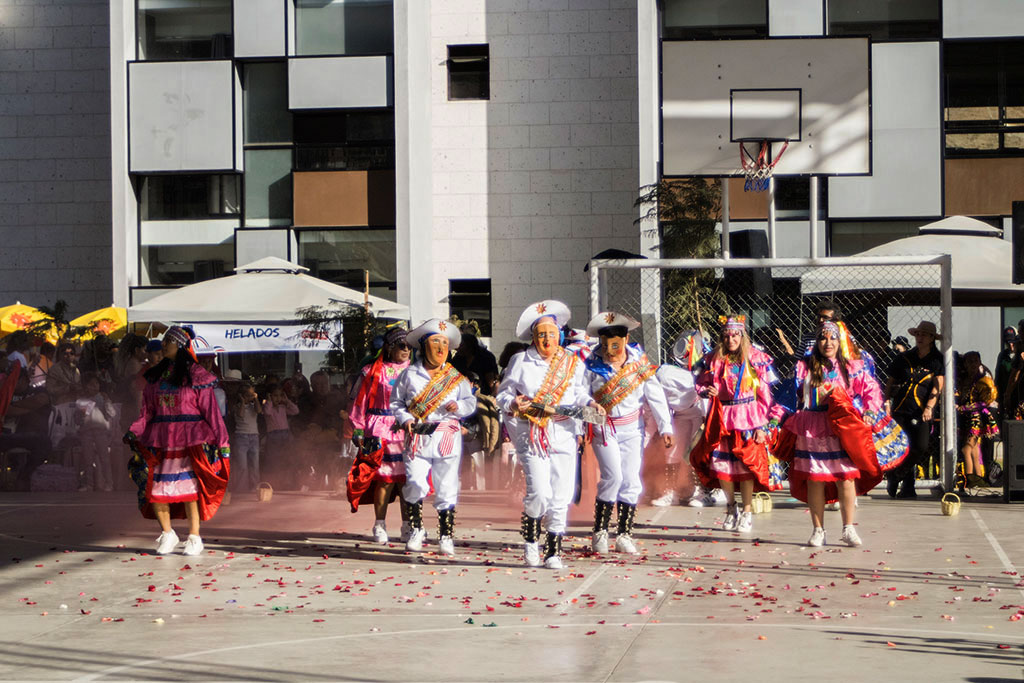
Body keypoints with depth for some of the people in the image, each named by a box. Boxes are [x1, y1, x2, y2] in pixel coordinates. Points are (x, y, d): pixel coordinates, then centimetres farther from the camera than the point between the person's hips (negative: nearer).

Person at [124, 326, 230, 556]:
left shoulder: (195, 375, 0)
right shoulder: (155, 375, 15)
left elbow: (211, 410, -2)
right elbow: (147, 411, 15)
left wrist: (221, 440, -5)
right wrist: (134, 432, 2)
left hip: (190, 439, -4)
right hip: (160, 440, 4)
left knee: (189, 488, -9)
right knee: (154, 487, -4)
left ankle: (194, 537, 3)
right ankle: (167, 534, 13)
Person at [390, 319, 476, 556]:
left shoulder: (455, 376, 10)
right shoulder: (409, 374, 8)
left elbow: (471, 401, 11)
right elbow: (396, 402, 11)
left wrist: (459, 407, -10)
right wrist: (405, 419, -6)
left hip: (447, 438, 1)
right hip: (417, 437, -1)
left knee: (446, 487, -1)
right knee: (415, 484, -11)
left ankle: (446, 536, 9)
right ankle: (416, 530, 9)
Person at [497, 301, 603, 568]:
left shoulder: (572, 362, 11)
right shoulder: (521, 362, 4)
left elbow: (578, 391, 21)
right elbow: (503, 393, 6)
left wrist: (590, 403, 1)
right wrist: (514, 403, -15)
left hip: (563, 433, 3)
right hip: (530, 433, -3)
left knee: (561, 495, -1)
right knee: (539, 491, -13)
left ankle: (553, 551, 9)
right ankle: (530, 539, 13)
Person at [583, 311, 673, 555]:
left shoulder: (639, 361, -5)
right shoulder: (592, 365, -9)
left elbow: (655, 395, -1)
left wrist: (665, 428, -3)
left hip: (632, 428, 2)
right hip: (604, 429, -2)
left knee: (631, 481, 0)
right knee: (613, 476, -15)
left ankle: (624, 535, 9)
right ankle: (599, 531, -2)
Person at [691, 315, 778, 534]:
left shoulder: (756, 359, -3)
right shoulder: (715, 360, 6)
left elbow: (766, 396, -3)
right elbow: (701, 383, 19)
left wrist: (763, 426, -8)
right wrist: (707, 390, -6)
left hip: (748, 419, -3)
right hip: (722, 418, 3)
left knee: (746, 464, -4)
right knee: (721, 463, 3)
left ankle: (746, 513, 9)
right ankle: (731, 508, 25)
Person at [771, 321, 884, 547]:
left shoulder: (851, 367, 8)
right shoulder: (804, 367, 9)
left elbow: (871, 389, 8)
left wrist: (869, 412, -6)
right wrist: (777, 416, 0)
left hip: (843, 430, 0)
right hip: (811, 432, 0)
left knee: (847, 478, -7)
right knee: (814, 480, 2)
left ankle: (848, 528, 5)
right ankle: (818, 530, 11)